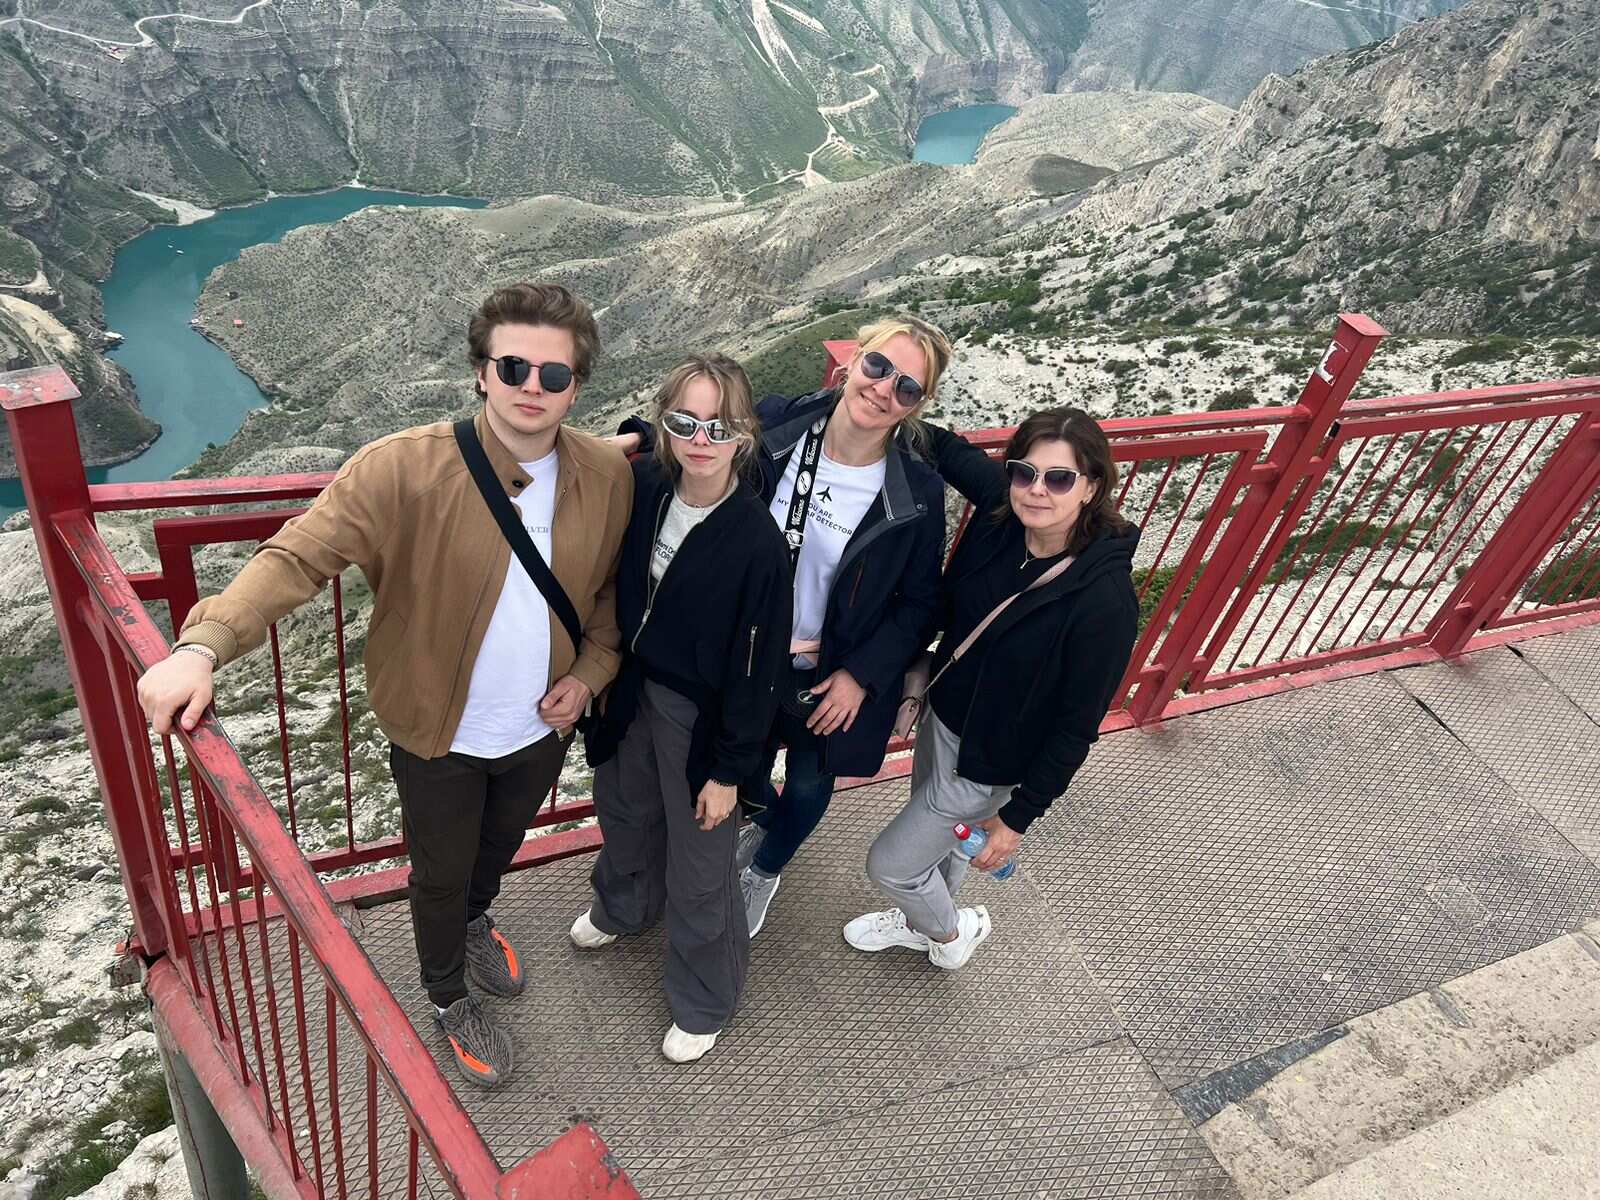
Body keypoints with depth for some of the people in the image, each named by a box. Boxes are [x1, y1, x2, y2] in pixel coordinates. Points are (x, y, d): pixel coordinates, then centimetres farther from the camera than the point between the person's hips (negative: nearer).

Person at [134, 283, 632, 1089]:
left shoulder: (609, 478, -13)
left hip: (544, 725, 4)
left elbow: (617, 586, 2)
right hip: (438, 732, -3)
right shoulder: (404, 470, -25)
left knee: (501, 842, 31)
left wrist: (592, 668, -10)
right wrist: (204, 644, -43)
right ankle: (449, 999, 51)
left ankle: (474, 920, 67)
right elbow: (299, 555, -29)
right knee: (442, 873, 20)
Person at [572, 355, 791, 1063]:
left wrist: (730, 769, -13)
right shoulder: (644, 485, -12)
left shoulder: (756, 540, -27)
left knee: (698, 866, 12)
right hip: (632, 687, 6)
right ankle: (623, 908, 64)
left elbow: (755, 669, -19)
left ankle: (703, 1003, 39)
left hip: (700, 714, -6)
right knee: (622, 808, 30)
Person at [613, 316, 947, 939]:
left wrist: (861, 675, -14)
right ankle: (765, 821, 63)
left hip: (834, 679, -1)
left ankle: (765, 869, 58)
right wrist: (640, 438, -17)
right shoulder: (774, 423, -17)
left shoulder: (918, 494, -20)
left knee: (810, 785, 22)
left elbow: (918, 602, -9)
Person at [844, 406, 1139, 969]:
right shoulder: (1000, 509, -19)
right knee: (940, 838, 31)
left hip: (986, 763, -6)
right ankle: (920, 922, 62)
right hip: (942, 713, 6)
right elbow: (945, 447, -1)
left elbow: (1077, 725, -22)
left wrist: (1019, 816, -13)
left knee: (889, 863, 11)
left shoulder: (1106, 598, -33)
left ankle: (951, 931, 44)